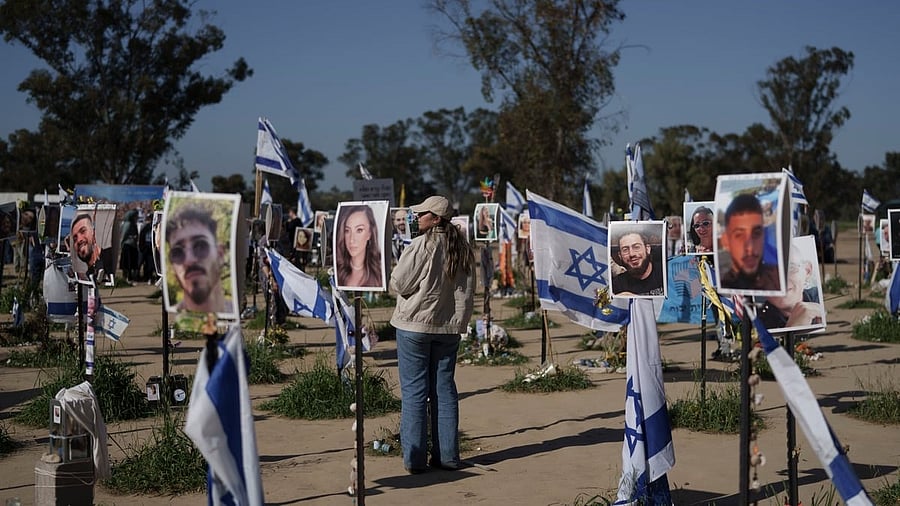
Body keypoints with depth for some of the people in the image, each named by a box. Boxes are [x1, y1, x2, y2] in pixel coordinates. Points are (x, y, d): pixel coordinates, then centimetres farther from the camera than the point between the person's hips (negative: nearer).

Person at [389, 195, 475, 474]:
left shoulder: (421, 246, -15)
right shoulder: (463, 249, 6)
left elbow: (398, 284, -12)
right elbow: (467, 293, 8)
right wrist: (460, 322, 15)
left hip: (415, 325, -6)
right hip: (448, 328, 6)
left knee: (414, 391, 1)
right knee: (445, 389, 11)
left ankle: (414, 458, 3)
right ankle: (447, 455, 14)